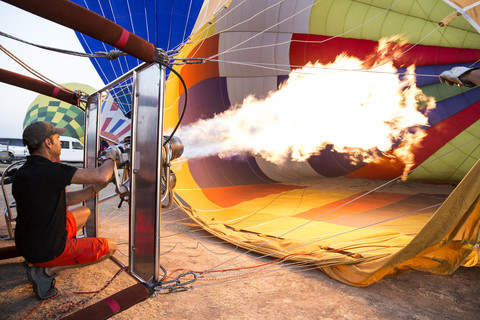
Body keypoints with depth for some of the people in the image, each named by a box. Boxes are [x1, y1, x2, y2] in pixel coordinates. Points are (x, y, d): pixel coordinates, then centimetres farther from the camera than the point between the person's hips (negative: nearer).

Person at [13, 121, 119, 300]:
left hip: (26, 245, 9)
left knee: (83, 212, 26)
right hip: (46, 252, -9)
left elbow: (64, 200, 10)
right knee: (110, 247, 1)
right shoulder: (50, 171, -27)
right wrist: (110, 158, -9)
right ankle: (47, 271, -1)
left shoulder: (22, 173, 4)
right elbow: (101, 176, -30)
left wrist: (94, 189, 2)